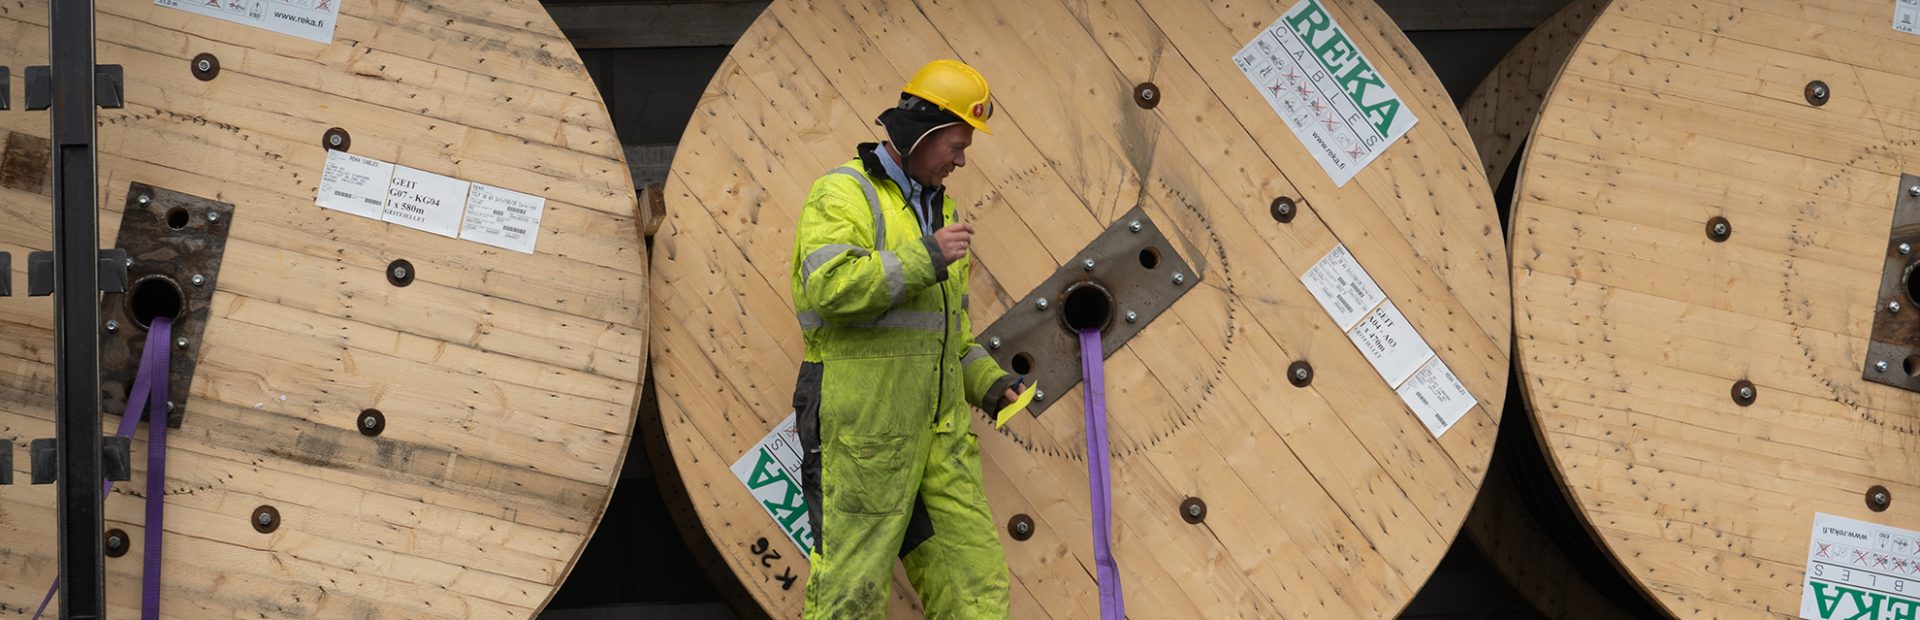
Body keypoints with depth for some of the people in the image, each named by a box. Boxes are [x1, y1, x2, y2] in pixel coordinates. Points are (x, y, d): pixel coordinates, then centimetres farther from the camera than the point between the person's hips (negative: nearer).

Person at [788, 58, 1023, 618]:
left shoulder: (937, 206, 20)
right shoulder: (844, 193, -6)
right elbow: (830, 285, -24)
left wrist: (986, 381, 14)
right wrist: (924, 257, -19)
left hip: (939, 426, 8)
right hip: (863, 422, -8)